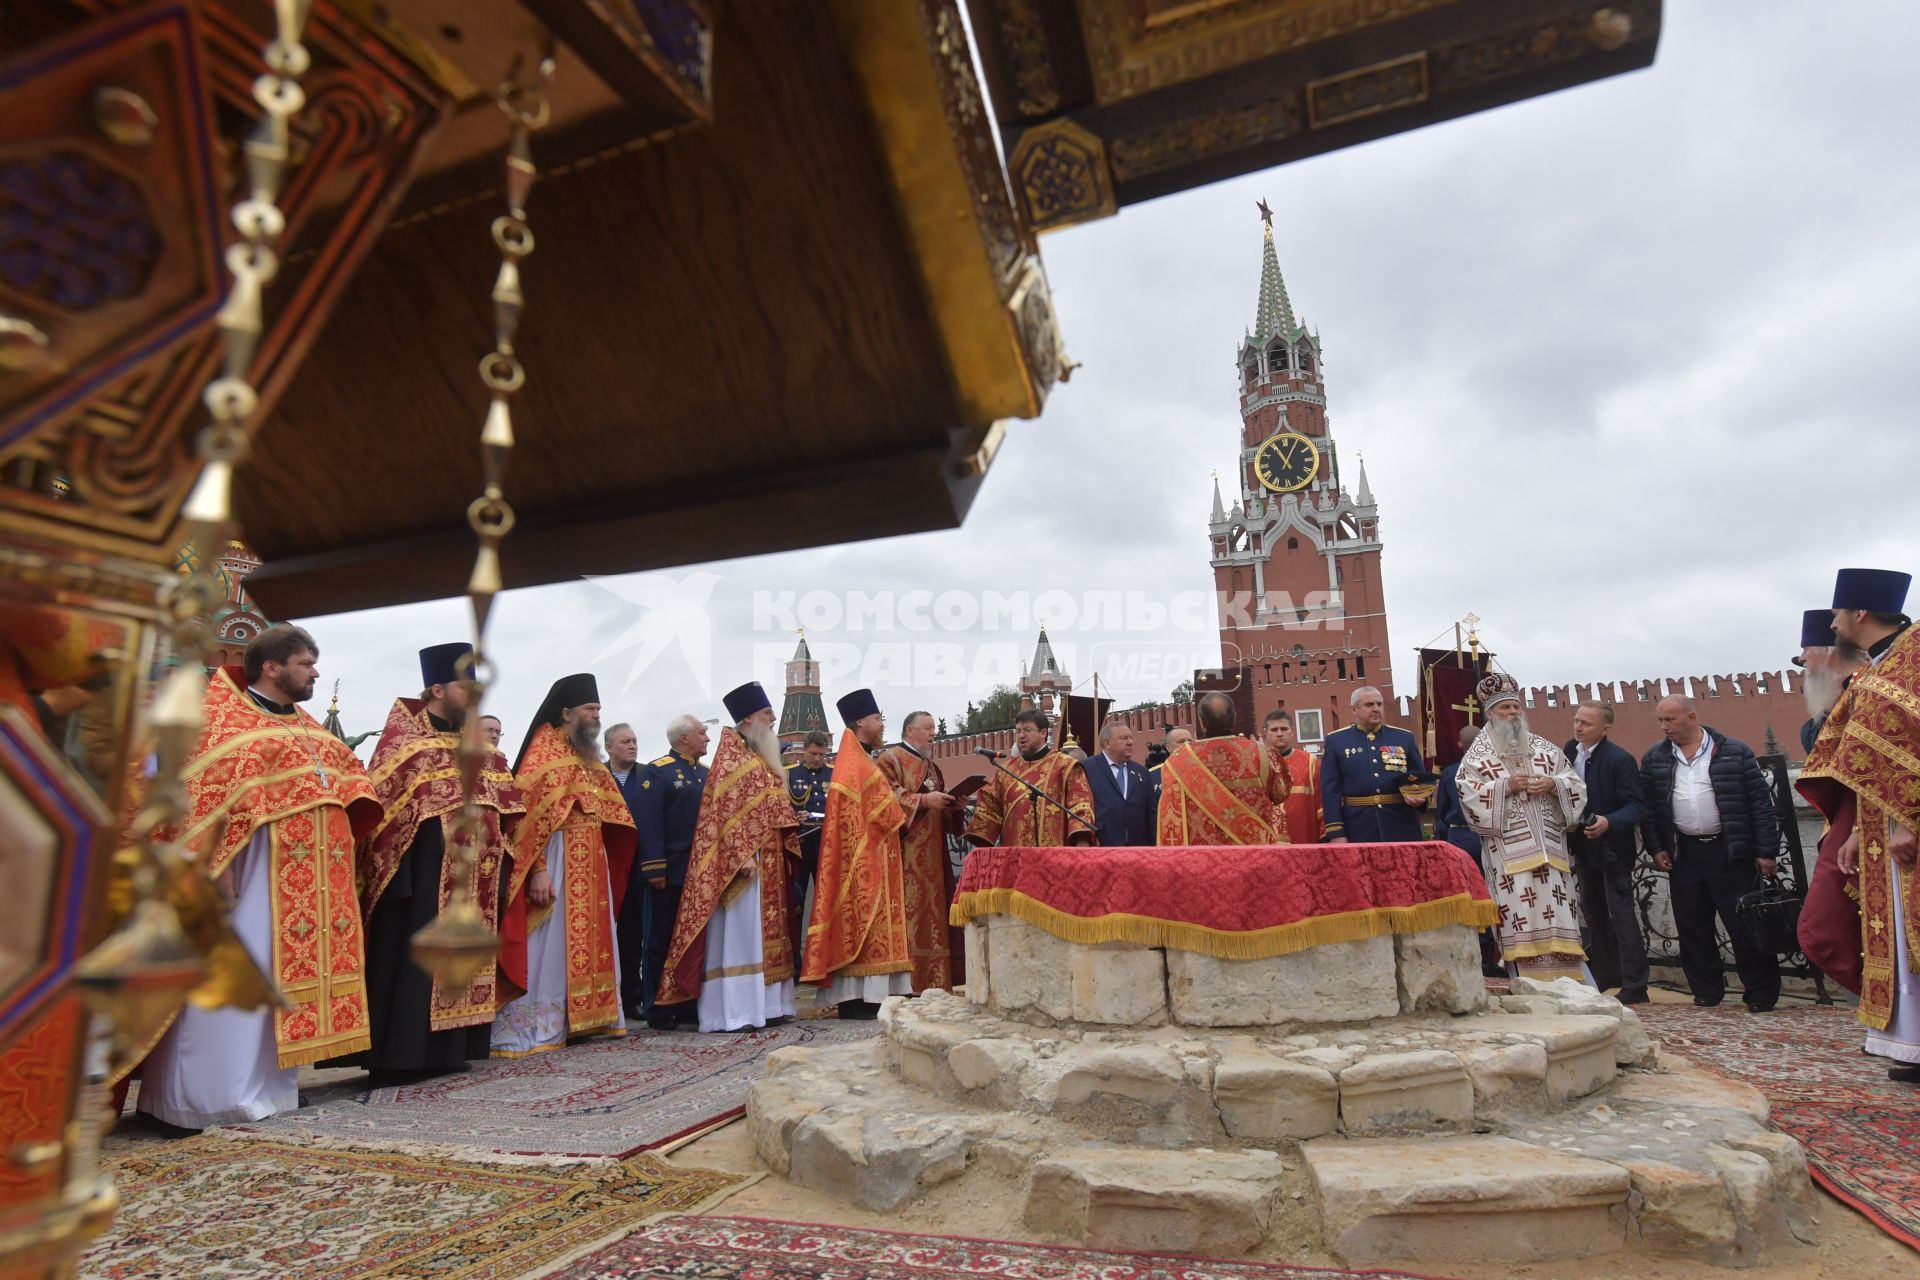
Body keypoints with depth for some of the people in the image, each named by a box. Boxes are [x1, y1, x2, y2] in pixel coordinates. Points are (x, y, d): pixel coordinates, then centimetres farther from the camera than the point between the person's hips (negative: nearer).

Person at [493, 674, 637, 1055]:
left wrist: (609, 861, 13)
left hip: (591, 863, 8)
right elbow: (531, 811, -16)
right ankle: (532, 1026, 2)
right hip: (557, 861, -8)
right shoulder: (545, 747, -8)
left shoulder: (588, 755, 17)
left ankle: (585, 1016, 21)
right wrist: (539, 869, -23)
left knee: (588, 941, 12)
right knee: (551, 942, -5)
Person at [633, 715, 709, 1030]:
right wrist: (655, 868, -19)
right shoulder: (657, 771, -6)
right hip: (670, 873, -7)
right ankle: (659, 1009, 9)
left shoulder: (706, 774, 15)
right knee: (663, 941, 2)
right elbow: (649, 823, -13)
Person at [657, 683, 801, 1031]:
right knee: (737, 933, -7)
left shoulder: (762, 757, 18)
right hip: (742, 859, -9)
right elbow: (727, 809, -17)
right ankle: (732, 1011, -3)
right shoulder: (730, 754, -8)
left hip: (769, 862, 9)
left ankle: (763, 1003, 15)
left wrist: (788, 848, 14)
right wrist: (742, 855, -24)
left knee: (763, 931, 10)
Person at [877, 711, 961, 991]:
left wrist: (950, 804, 6)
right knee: (908, 913, -12)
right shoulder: (889, 759, -3)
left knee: (933, 910, 6)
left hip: (932, 852, 8)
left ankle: (933, 980, 11)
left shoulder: (932, 766, 23)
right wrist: (923, 800, -18)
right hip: (906, 854, -8)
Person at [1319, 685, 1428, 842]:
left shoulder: (1404, 738, 10)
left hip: (1402, 829, 2)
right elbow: (1330, 789, -2)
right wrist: (1336, 833, -10)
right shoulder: (1336, 741, 2)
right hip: (1358, 832, -2)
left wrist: (1419, 798, -10)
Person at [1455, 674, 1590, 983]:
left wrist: (1553, 784, -8)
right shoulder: (1477, 755, 4)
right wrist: (1506, 787, -15)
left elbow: (1576, 785, 12)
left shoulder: (1544, 747, 15)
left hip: (1549, 847, 4)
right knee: (1521, 920, -5)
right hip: (1509, 853, -3)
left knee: (1557, 921, 4)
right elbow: (1468, 796, -6)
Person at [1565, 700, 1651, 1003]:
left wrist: (1609, 822, -32)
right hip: (1584, 847, 7)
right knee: (1592, 911, 17)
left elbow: (1638, 806, -18)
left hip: (1612, 849, -7)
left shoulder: (1620, 759, -17)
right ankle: (1606, 975, 32)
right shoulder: (1570, 751, 3)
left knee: (1622, 915, -3)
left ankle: (1634, 986, 5)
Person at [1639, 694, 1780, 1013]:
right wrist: (1656, 848, 1)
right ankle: (1707, 992, 18)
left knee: (1744, 923, 0)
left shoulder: (1734, 751, -3)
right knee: (1692, 927, 7)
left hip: (1729, 851, -3)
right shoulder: (1654, 758, 6)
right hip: (1683, 854, 3)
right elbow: (1647, 806, 8)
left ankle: (1762, 994, 12)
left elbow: (1761, 802, -3)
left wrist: (1765, 851, -6)